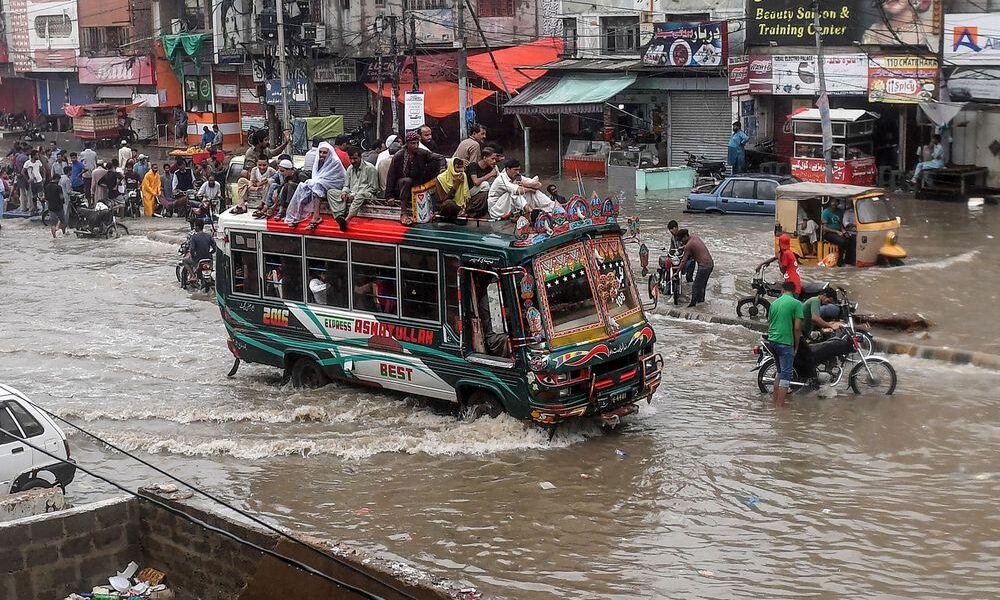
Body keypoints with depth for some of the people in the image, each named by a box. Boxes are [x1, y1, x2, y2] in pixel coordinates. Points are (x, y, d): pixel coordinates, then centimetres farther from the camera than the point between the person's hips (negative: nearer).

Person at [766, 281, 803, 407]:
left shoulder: (774, 303, 12)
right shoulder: (796, 304, -7)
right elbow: (797, 327, -11)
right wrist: (796, 346, -1)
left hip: (772, 340, 7)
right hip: (785, 342, -7)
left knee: (779, 371, 21)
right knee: (786, 374, -3)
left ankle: (775, 399, 25)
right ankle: (779, 405, -6)